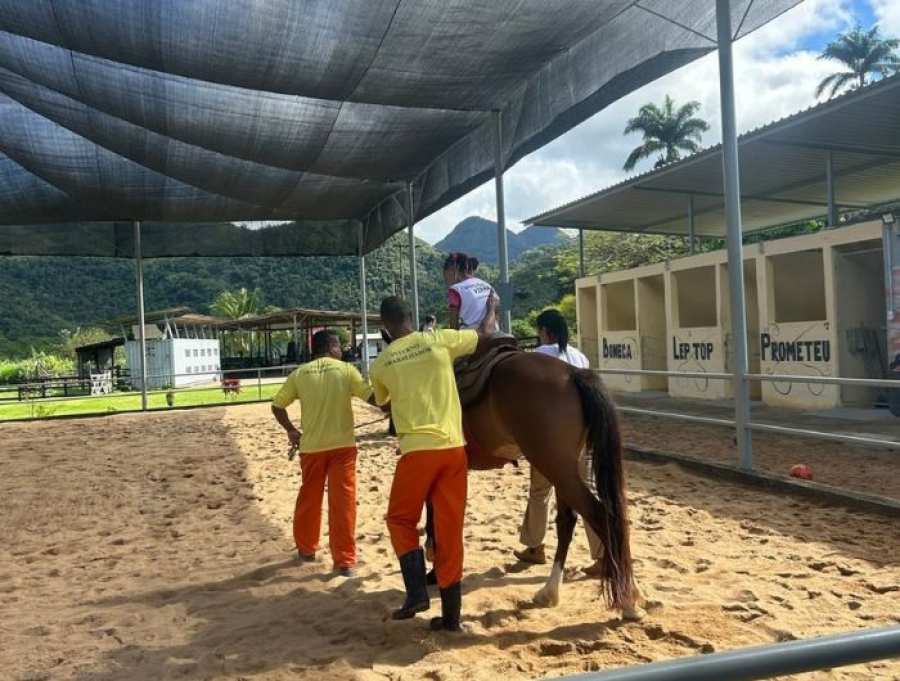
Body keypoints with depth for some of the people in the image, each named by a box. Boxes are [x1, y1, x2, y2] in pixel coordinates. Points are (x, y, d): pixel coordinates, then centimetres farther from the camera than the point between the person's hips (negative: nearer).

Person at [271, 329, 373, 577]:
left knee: (309, 499, 19)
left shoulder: (300, 373, 3)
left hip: (311, 446, 3)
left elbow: (277, 405, 6)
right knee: (343, 502, 1)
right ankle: (344, 561, 2)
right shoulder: (345, 370, -2)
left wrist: (291, 431, 17)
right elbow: (371, 396, -7)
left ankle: (306, 548, 35)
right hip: (342, 444, -2)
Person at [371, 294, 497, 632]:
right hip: (454, 447, 2)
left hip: (416, 450, -2)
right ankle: (451, 614, 14)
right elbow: (485, 336, 18)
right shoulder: (441, 340, 1)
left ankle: (417, 591, 4)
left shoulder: (381, 365, 4)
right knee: (449, 530, 8)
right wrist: (491, 307, 36)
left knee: (401, 519, 18)